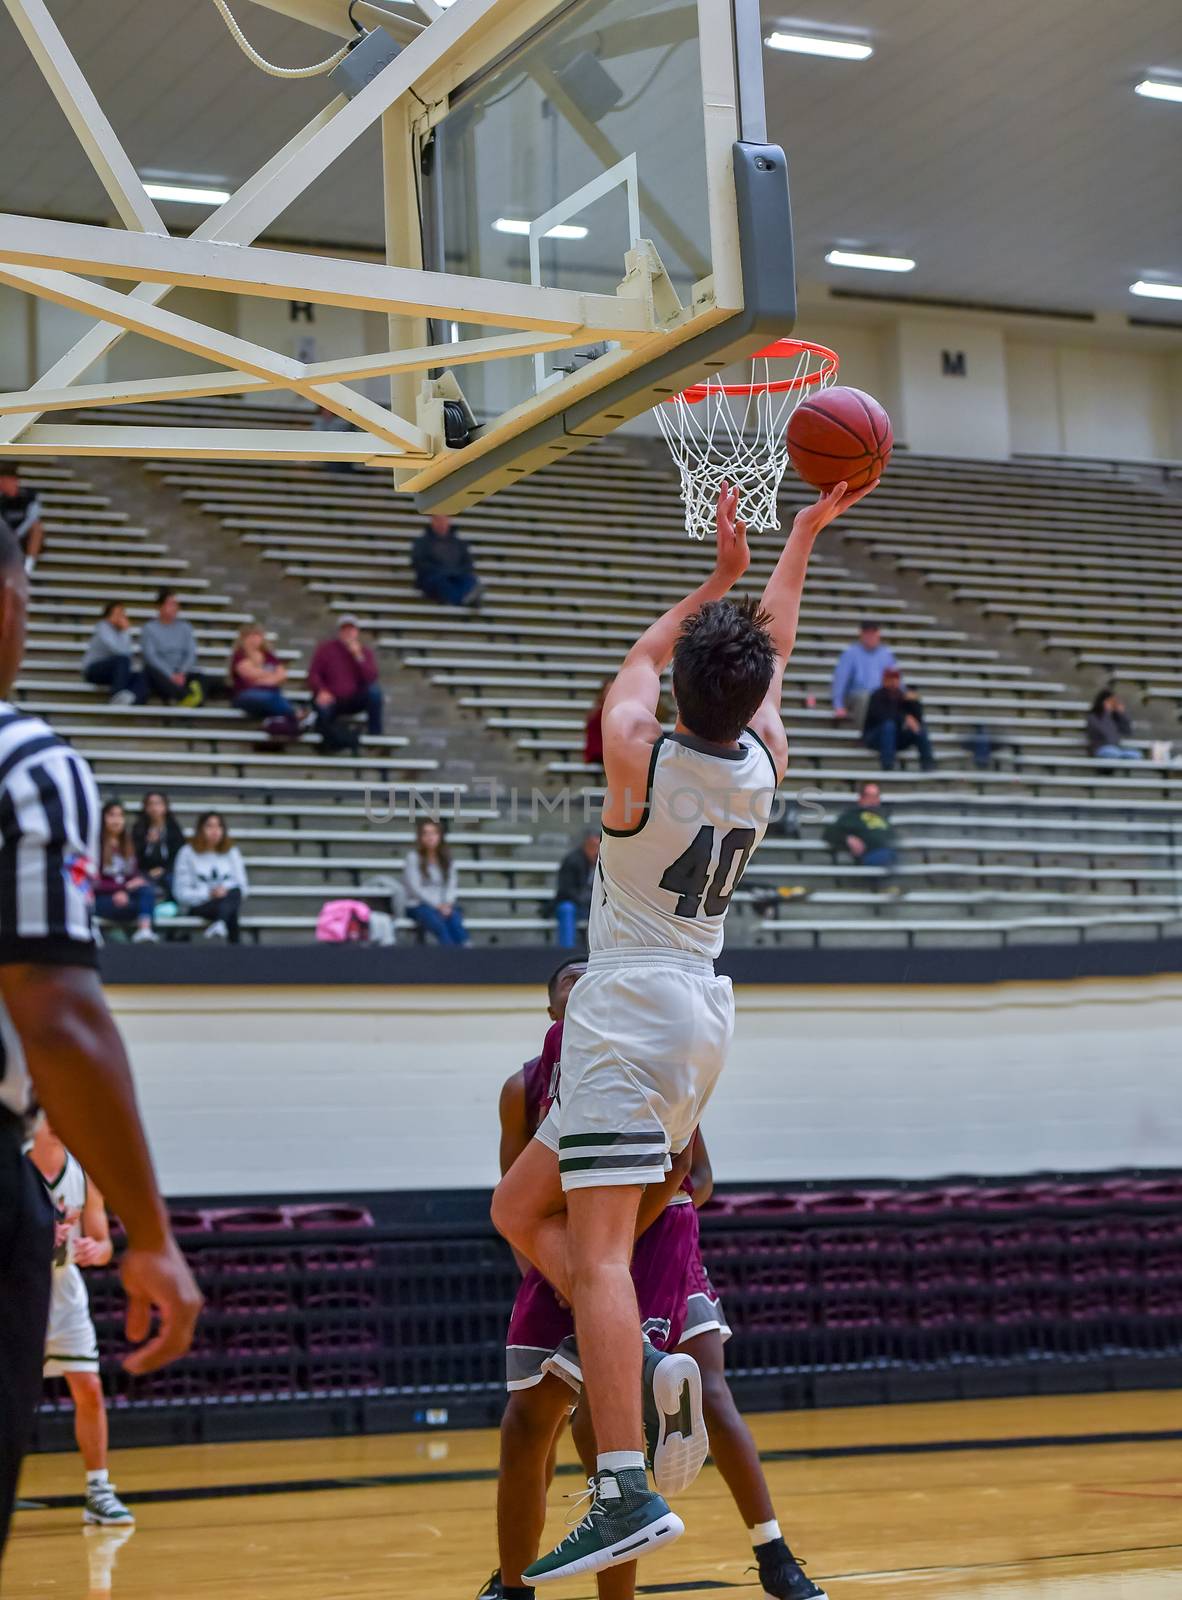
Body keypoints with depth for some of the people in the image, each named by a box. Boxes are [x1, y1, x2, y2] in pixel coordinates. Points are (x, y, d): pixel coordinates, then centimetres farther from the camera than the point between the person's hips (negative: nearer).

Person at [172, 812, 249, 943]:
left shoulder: (232, 852, 14)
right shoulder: (188, 852, 4)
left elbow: (242, 887, 8)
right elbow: (181, 892, -3)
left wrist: (227, 891, -15)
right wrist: (209, 893, -18)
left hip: (230, 901, 3)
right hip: (198, 906, -3)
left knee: (235, 892, -38)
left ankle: (220, 924, -62)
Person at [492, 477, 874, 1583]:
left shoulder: (639, 759, -10)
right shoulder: (763, 765, 4)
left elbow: (644, 654, 11)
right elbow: (774, 648, 21)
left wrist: (720, 577, 22)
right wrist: (803, 536, 33)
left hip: (629, 1013, -7)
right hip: (700, 1013, 7)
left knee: (597, 1250, -14)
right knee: (520, 1210, 17)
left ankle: (627, 1492, -24)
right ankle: (647, 1370, 2)